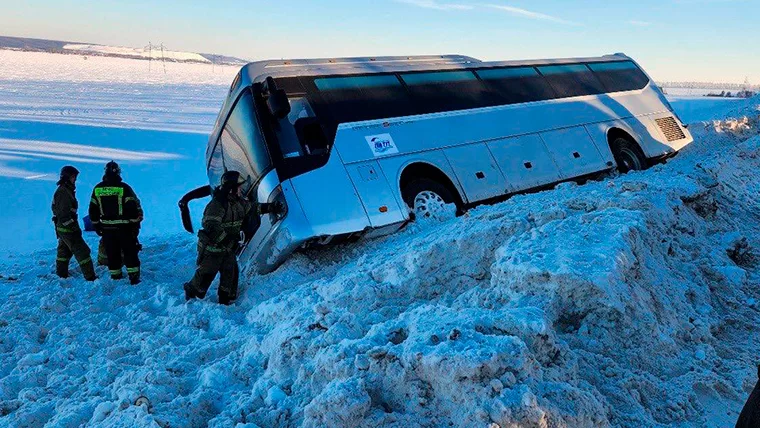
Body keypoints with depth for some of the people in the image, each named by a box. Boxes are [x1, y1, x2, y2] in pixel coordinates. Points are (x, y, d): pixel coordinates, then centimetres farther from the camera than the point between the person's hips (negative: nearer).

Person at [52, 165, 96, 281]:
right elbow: (64, 213, -24)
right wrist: (74, 228, -23)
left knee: (64, 251, 20)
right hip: (68, 229, -11)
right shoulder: (64, 192, -19)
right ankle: (90, 277, -9)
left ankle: (61, 274, 31)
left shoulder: (67, 190, 14)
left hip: (62, 228, 11)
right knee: (82, 251, -9)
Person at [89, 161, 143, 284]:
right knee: (130, 251, 2)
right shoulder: (124, 187, -12)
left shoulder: (97, 189, 3)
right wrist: (136, 223, -3)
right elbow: (134, 207, -13)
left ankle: (115, 274, 21)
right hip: (124, 228, -4)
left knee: (112, 253, 13)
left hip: (106, 228, 4)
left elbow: (92, 210, 10)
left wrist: (96, 226, 19)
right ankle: (134, 276, -2)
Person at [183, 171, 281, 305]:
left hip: (228, 248, 8)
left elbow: (252, 208, 18)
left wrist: (271, 208, 16)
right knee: (206, 273, 4)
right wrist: (227, 238, -36)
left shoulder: (238, 201, 2)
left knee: (231, 272, 11)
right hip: (212, 248, -8)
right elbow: (211, 226, -33)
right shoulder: (217, 204, -26)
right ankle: (191, 295, 30)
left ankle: (227, 300, 26)